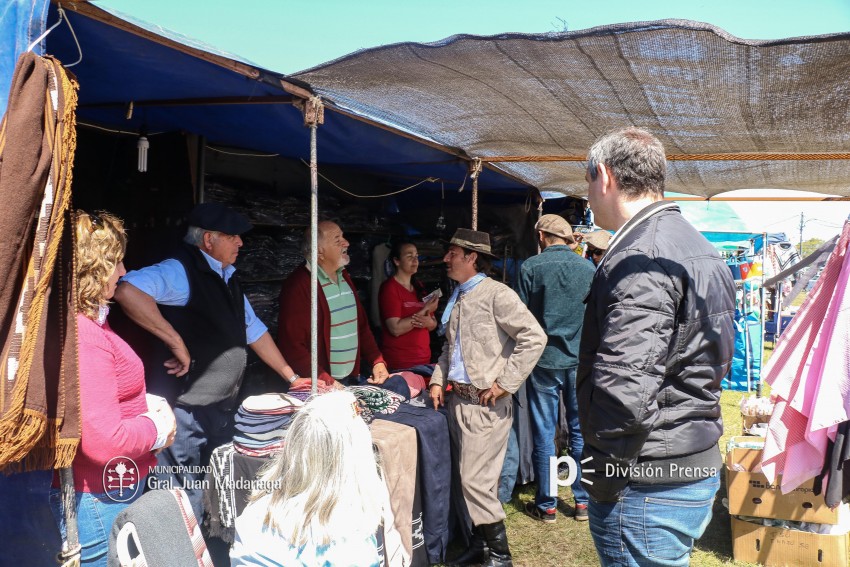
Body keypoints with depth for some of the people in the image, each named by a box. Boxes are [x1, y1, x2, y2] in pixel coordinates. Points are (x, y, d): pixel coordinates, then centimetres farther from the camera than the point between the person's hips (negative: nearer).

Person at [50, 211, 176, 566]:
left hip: (116, 489, 10)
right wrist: (159, 427, -12)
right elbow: (104, 440, -30)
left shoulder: (88, 323, 8)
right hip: (101, 499, -10)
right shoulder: (82, 336, -26)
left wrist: (149, 402, 4)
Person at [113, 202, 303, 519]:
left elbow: (253, 330, 21)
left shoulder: (227, 278, 13)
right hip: (186, 411, -9)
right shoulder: (182, 272, -17)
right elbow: (127, 291, -35)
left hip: (225, 408, 9)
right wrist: (176, 341, -30)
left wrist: (291, 377, 22)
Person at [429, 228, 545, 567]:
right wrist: (438, 380, 10)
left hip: (485, 403, -8)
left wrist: (505, 383, -18)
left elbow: (534, 338, -19)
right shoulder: (457, 297, 13)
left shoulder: (496, 294, -13)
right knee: (468, 478, 14)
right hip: (457, 399, 8)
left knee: (476, 480, -6)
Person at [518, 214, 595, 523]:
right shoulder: (588, 268, -1)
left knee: (543, 435, 6)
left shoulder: (530, 267, -7)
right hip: (580, 360, 2)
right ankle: (583, 501, 18)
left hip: (544, 361, -2)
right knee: (581, 432, 12)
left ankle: (546, 505, 14)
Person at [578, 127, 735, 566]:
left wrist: (602, 477, -16)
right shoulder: (696, 247, 14)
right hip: (699, 469, 10)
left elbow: (625, 389, -29)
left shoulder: (642, 258, -20)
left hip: (650, 485, -10)